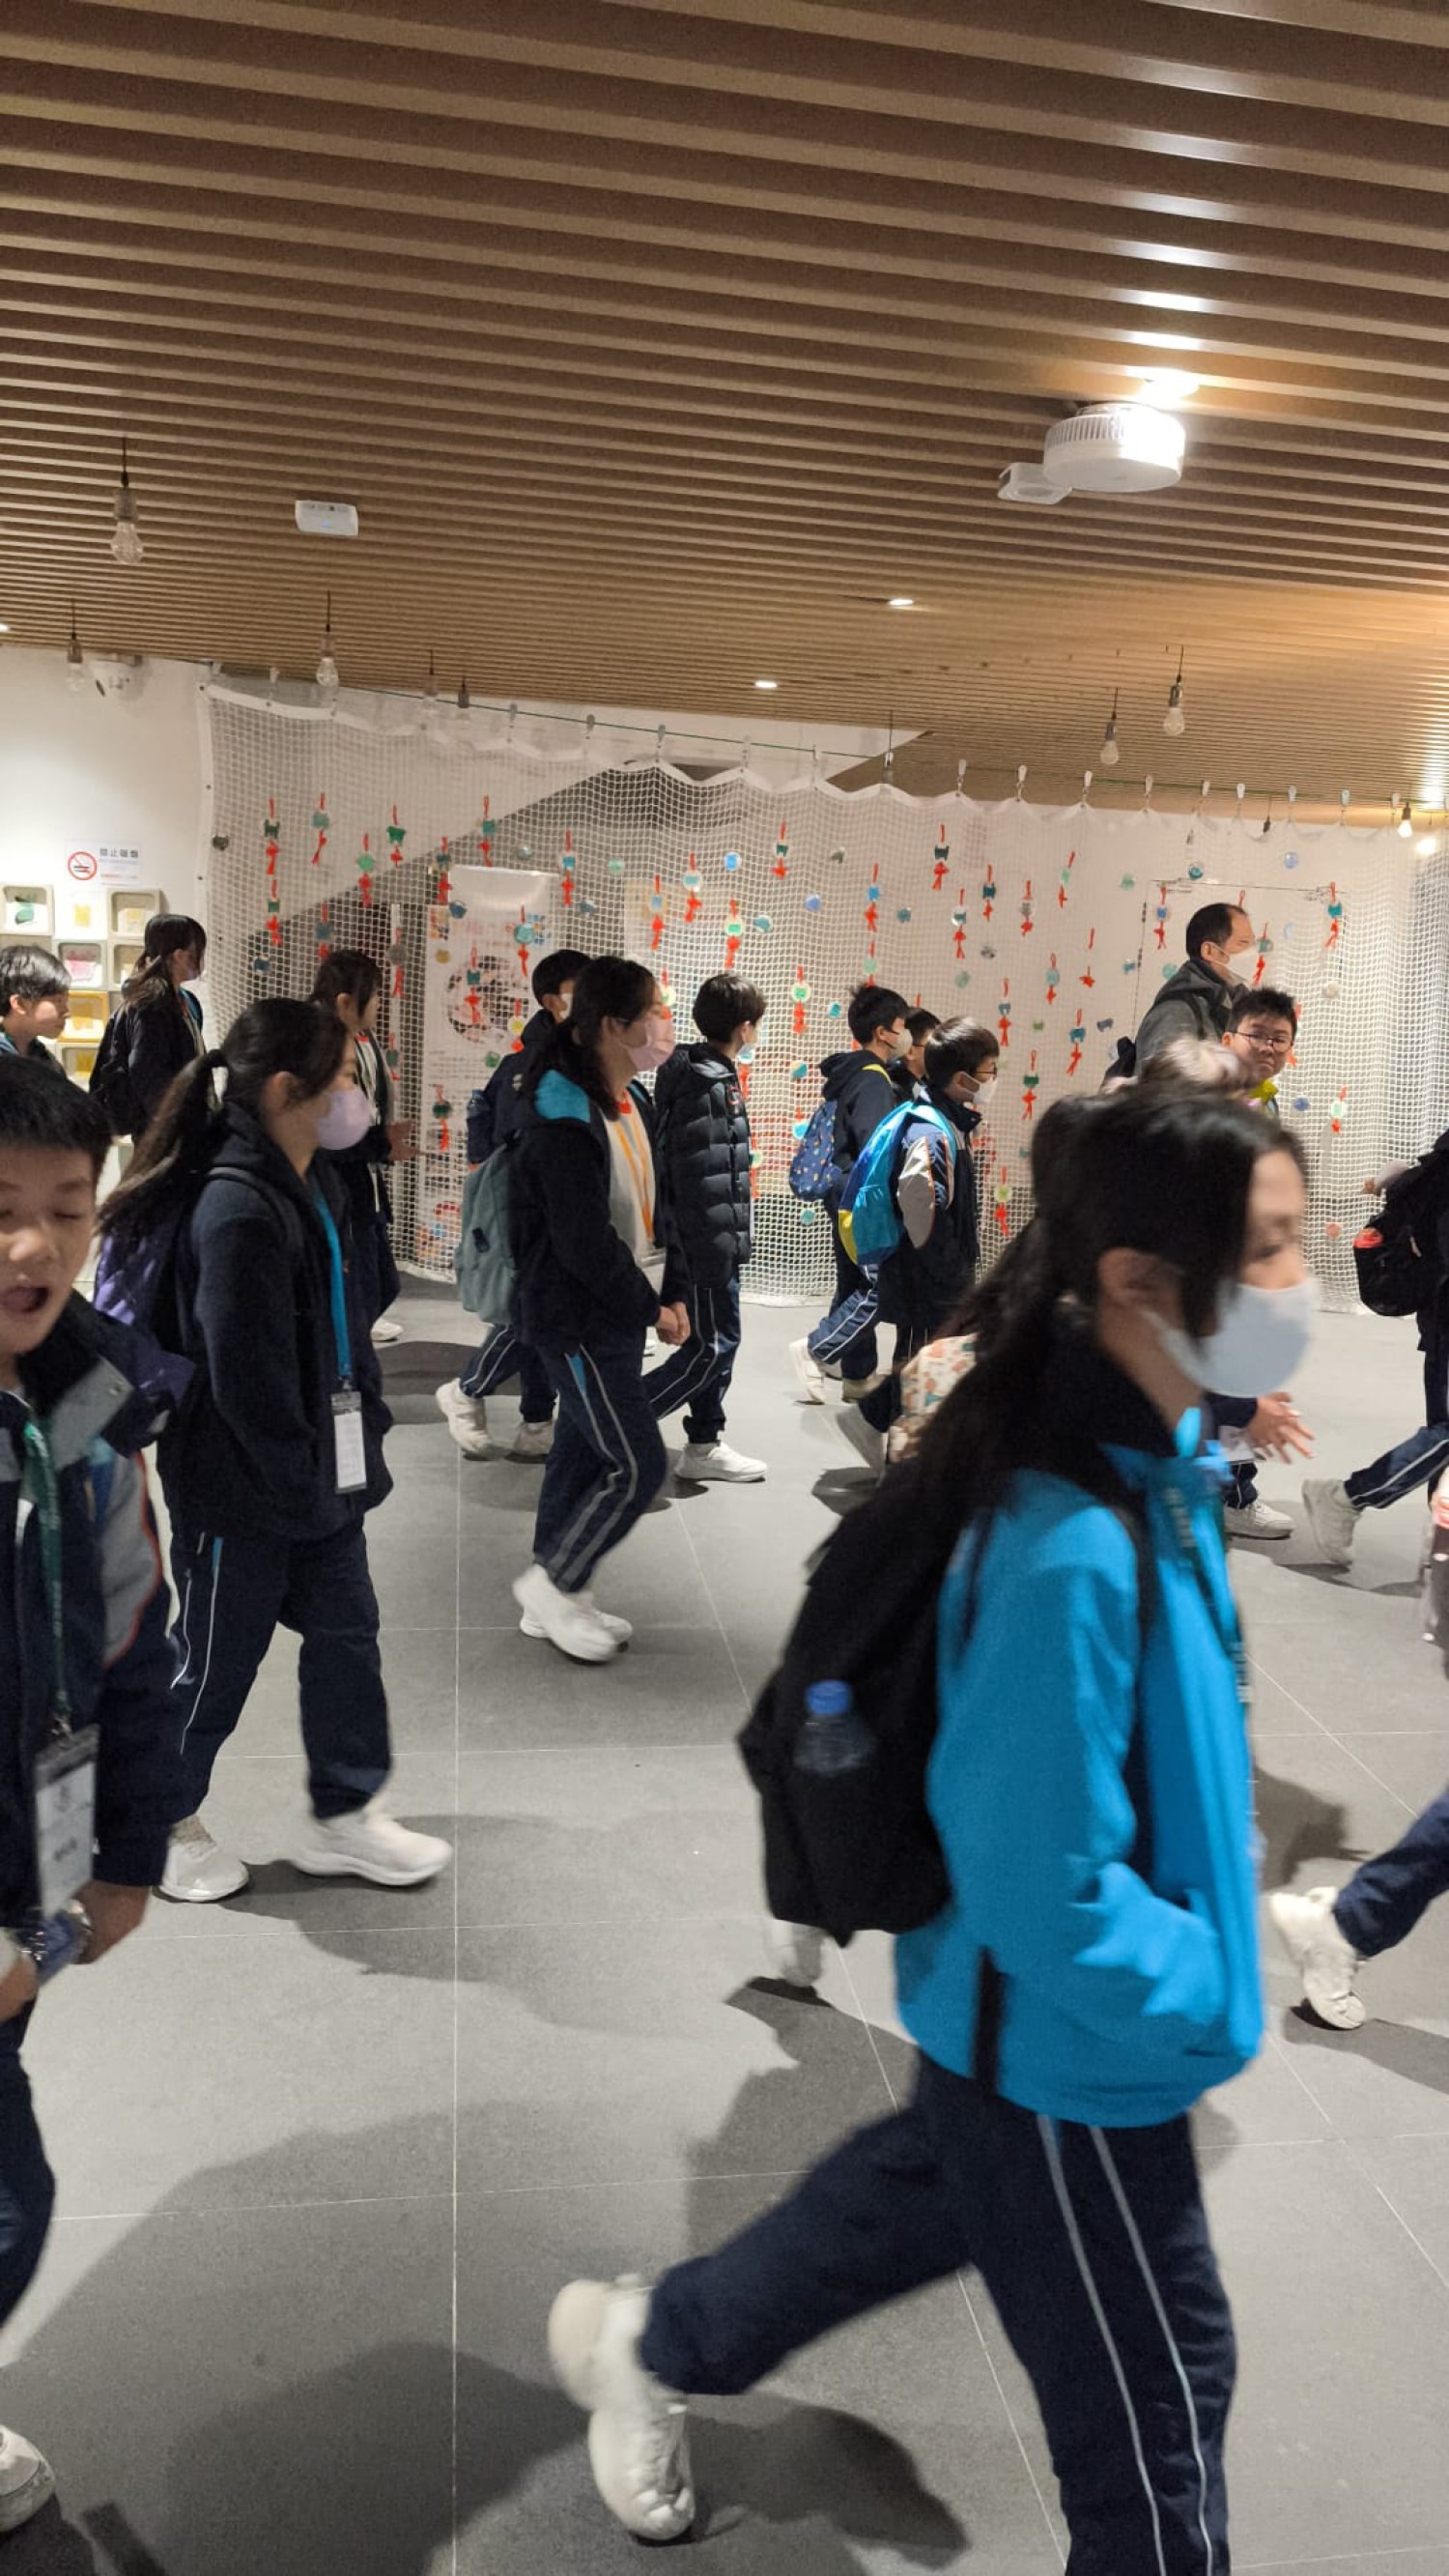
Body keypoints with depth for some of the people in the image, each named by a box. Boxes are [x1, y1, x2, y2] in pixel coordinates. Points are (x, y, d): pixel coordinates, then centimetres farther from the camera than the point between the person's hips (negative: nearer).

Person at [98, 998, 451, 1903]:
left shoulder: (313, 1182, 4)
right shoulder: (237, 1210, -26)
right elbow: (245, 1375, -25)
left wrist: (366, 1421, 8)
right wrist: (303, 1483, -16)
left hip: (322, 1473, 9)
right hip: (240, 1490, -9)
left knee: (346, 1634, 16)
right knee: (216, 1661, 10)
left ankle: (344, 1817, 32)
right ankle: (164, 1824, 34)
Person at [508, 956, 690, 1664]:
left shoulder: (630, 1103, 7)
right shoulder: (564, 1121, -22)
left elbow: (653, 1207, 13)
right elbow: (584, 1244, -23)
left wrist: (673, 1291, 4)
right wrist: (648, 1308, -13)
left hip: (620, 1313, 9)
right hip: (578, 1321, -9)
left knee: (583, 1450, 16)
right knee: (638, 1464, -4)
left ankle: (555, 1602, 29)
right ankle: (551, 1584, 14)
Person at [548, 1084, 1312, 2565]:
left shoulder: (1156, 1462, -5)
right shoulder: (1072, 1551, -35)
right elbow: (1045, 1891, -29)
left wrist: (1212, 1842, 7)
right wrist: (1215, 1990, -16)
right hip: (1070, 2051, -9)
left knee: (929, 2197, 32)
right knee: (1151, 2431, 13)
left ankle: (649, 2344, 56)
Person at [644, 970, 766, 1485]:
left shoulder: (699, 1073, 11)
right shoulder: (709, 1085, -19)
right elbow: (701, 1180, -23)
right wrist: (718, 1250, -22)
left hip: (715, 1241, 10)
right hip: (708, 1242, -10)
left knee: (717, 1341, 15)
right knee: (711, 1347, -3)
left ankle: (704, 1446, 24)